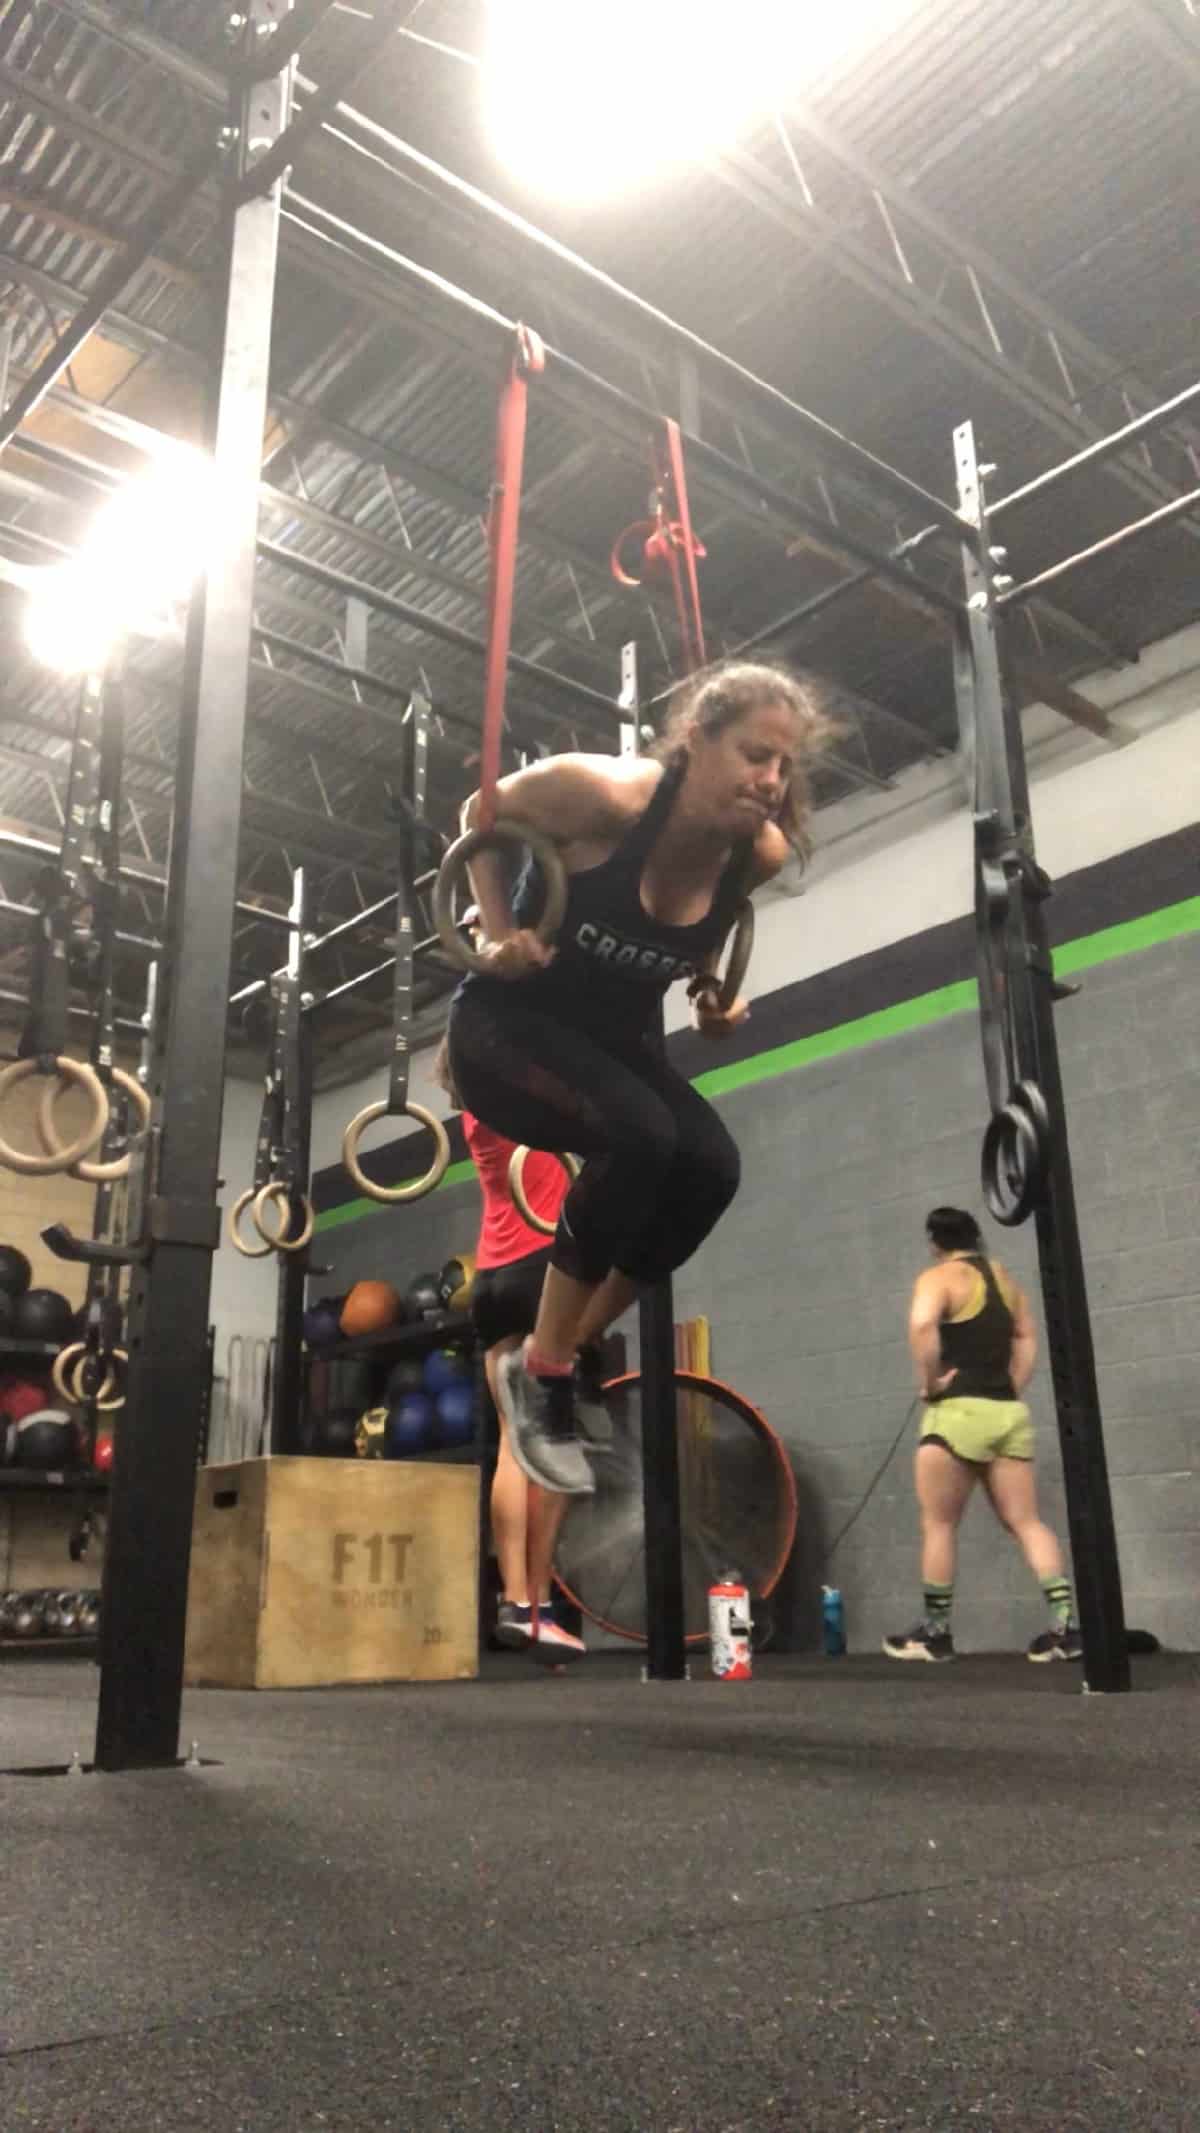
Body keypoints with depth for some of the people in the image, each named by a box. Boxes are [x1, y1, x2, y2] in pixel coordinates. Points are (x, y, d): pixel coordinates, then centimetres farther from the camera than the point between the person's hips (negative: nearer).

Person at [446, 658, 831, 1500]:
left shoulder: (760, 853, -10)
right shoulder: (598, 792, -25)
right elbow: (483, 814, -6)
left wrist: (711, 986, 1)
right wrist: (500, 936, -16)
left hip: (616, 1036, 6)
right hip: (510, 1023, -5)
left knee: (710, 1167, -19)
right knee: (637, 1137, -32)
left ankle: (567, 1356, 0)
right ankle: (541, 1369, -13)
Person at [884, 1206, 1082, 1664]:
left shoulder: (938, 1278, -5)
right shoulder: (1005, 1278, 18)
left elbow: (922, 1325, -24)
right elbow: (1027, 1338, 18)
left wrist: (928, 1383, -14)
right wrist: (1011, 1389, 12)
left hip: (958, 1412, -6)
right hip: (1009, 1413, 7)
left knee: (938, 1525, 5)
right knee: (1025, 1522, 7)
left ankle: (935, 1632, 12)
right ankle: (1066, 1624, -2)